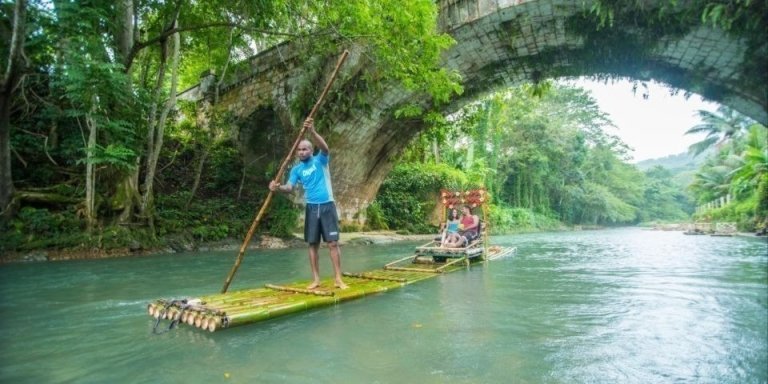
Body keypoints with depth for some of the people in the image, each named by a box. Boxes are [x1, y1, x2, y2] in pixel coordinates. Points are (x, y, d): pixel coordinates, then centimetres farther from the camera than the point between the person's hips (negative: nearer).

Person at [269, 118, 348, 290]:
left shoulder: (320, 160, 0)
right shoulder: (296, 169, 8)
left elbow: (325, 148, -21)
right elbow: (289, 187, -3)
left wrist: (312, 131, -36)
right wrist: (278, 187, -26)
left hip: (327, 206, -3)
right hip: (311, 208, 3)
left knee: (333, 243, -4)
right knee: (313, 244, 7)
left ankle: (338, 278, 2)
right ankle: (316, 279, 16)